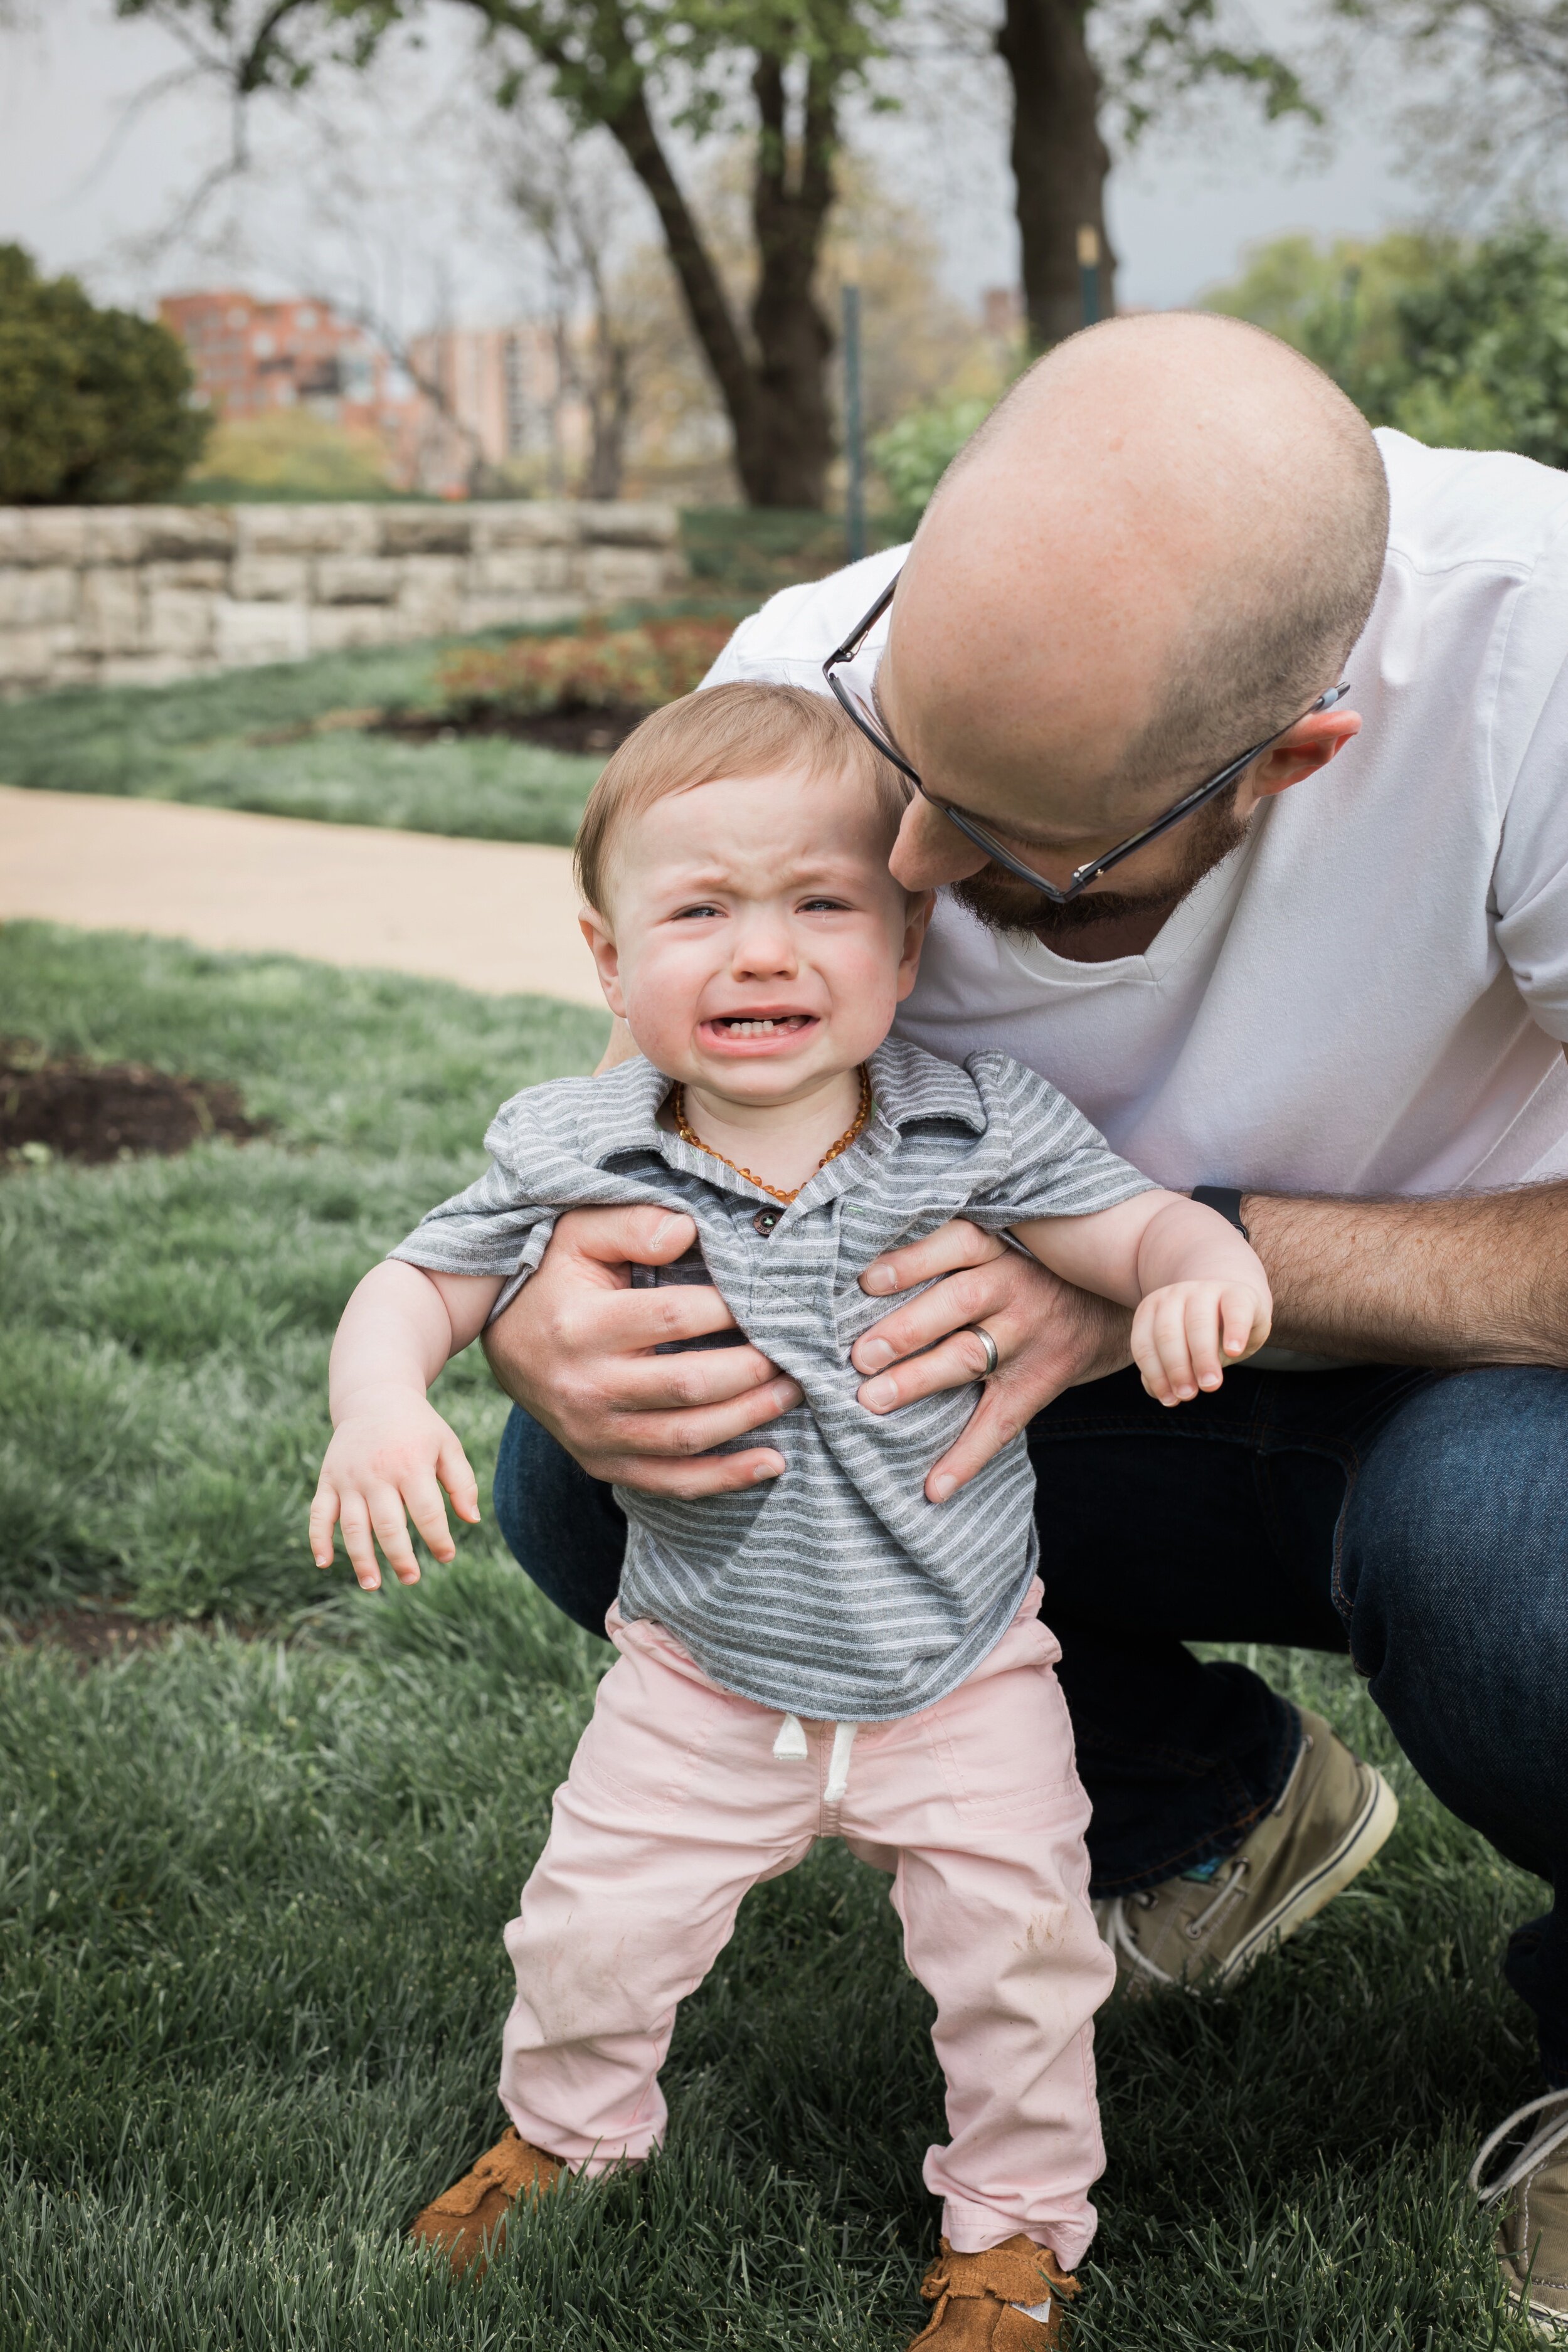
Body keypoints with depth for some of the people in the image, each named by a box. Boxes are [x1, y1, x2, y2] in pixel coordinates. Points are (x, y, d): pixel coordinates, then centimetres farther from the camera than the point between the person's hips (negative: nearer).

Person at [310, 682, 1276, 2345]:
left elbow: (1135, 1224, -16)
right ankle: (566, 2134, 42)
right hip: (704, 1687, 1)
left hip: (967, 1674, -1)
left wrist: (1200, 1275, -41)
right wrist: (379, 1408, -25)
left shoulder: (975, 1130, -14)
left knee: (1017, 1958, 4)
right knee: (594, 1933, 10)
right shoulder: (570, 1157, -12)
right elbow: (422, 1284, -3)